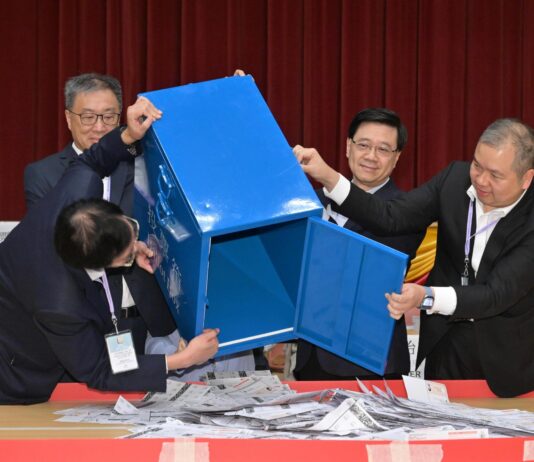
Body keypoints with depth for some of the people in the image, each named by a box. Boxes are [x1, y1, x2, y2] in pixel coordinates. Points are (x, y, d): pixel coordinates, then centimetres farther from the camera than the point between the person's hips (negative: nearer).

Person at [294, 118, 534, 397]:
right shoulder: (456, 178, -11)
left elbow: (497, 294, -30)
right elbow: (391, 218, -13)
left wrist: (426, 298, -45)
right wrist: (327, 177, -24)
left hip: (506, 352, -4)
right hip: (445, 339, 4)